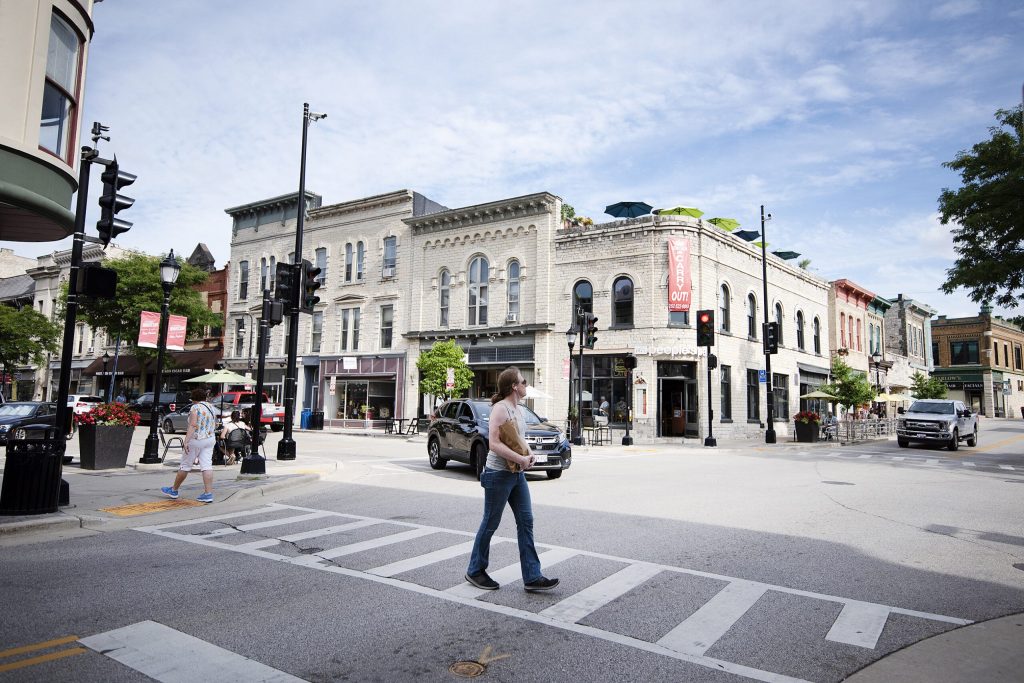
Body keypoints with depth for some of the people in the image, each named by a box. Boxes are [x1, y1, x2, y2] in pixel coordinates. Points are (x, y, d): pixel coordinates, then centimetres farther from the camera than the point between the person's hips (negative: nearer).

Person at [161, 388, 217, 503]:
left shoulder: (195, 408, -11)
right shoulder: (211, 407, 11)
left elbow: (192, 425, -21)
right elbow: (214, 425, 16)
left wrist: (186, 441, -24)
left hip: (196, 439, -6)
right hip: (210, 439, 6)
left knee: (185, 465, 8)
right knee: (207, 466, 1)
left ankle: (174, 490, 23)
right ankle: (208, 493, -5)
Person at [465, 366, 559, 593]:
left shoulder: (518, 409, 12)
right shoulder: (500, 408, -16)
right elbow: (494, 443, -24)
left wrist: (529, 454, 3)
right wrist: (521, 459, -22)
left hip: (517, 474, 9)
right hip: (498, 474, -9)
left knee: (526, 521, 4)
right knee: (490, 524, 4)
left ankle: (532, 577, 8)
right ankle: (475, 571, 22)